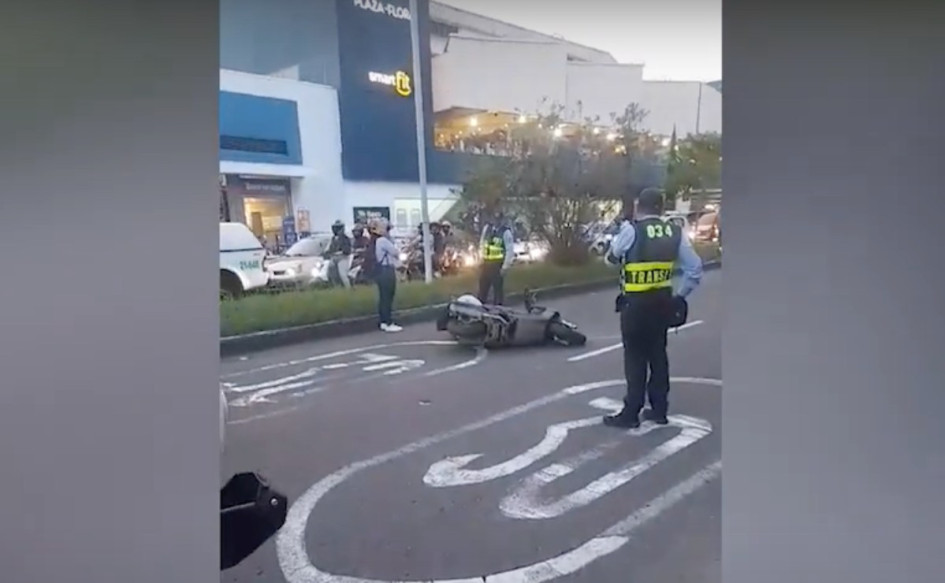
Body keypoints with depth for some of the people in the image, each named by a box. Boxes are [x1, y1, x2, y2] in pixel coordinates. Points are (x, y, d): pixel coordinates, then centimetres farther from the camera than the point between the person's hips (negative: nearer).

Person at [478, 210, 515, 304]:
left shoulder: (506, 232, -13)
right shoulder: (487, 227, 4)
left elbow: (510, 251, -13)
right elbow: (482, 244, 16)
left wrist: (505, 267, -14)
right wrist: (481, 258, 14)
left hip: (498, 264, -6)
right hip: (486, 263, 6)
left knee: (498, 289, 1)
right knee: (482, 288, 13)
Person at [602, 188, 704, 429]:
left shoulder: (631, 230, -14)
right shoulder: (675, 232, 2)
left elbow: (611, 257, 3)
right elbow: (695, 269, 4)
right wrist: (680, 295, 11)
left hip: (636, 303, -5)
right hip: (662, 301, 5)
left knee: (635, 358, 2)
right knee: (658, 354, 15)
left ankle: (631, 414, 9)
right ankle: (659, 410, 24)